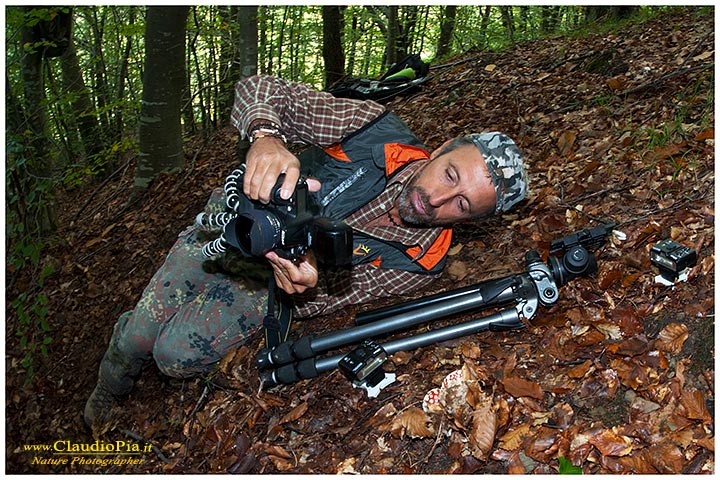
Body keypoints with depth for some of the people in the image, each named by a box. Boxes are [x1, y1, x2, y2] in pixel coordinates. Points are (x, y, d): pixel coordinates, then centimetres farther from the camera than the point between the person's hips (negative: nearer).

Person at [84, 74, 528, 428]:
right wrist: (266, 138, -49)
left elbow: (314, 304, -21)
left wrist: (306, 288, -45)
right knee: (138, 337, 6)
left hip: (269, 278, 0)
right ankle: (106, 398, 44)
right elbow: (261, 90, -27)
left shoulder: (420, 261, -25)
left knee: (178, 357, -9)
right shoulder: (380, 133, -28)